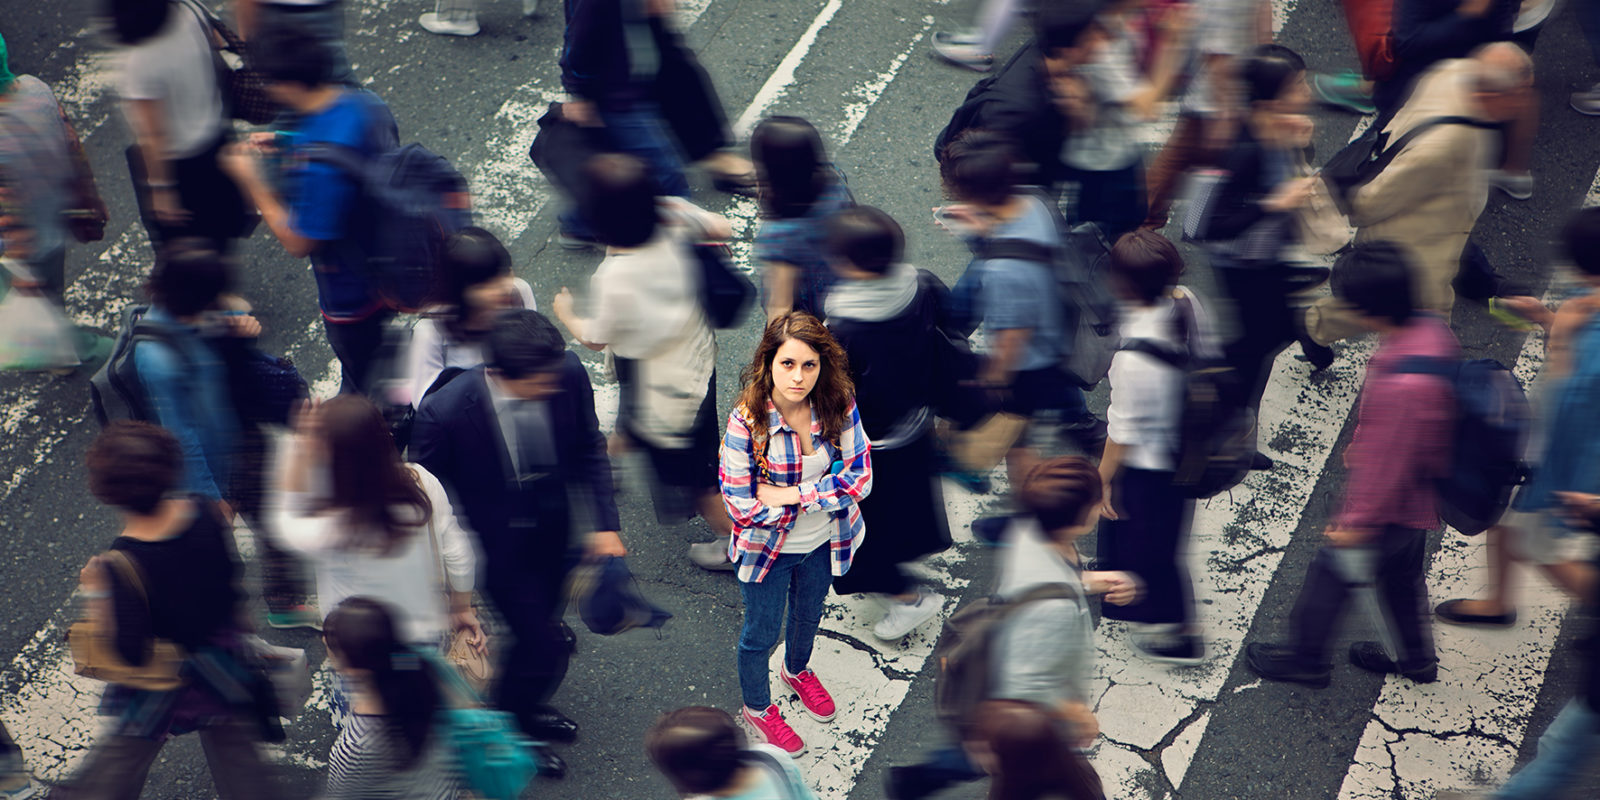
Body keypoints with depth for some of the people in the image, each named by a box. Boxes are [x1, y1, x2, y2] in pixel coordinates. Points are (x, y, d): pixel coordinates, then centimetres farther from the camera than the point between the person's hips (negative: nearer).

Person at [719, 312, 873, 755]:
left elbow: (860, 478, -20)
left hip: (821, 544, 4)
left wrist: (791, 494, -28)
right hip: (767, 549, -4)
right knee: (761, 632, 19)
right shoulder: (745, 422, -31)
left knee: (809, 614, 31)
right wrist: (825, 489, -24)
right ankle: (757, 708, 47)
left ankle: (797, 670, 63)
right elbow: (742, 506, -27)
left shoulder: (839, 406, -21)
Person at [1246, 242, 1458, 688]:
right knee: (1400, 574, 28)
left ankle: (1306, 658, 34)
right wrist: (1360, 445, 20)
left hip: (1391, 509, -8)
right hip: (1416, 496, 8)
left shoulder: (1405, 384, -40)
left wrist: (1357, 523, -16)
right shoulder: (1429, 328, -11)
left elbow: (1388, 464, -29)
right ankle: (1415, 657, 49)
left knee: (1330, 572, 13)